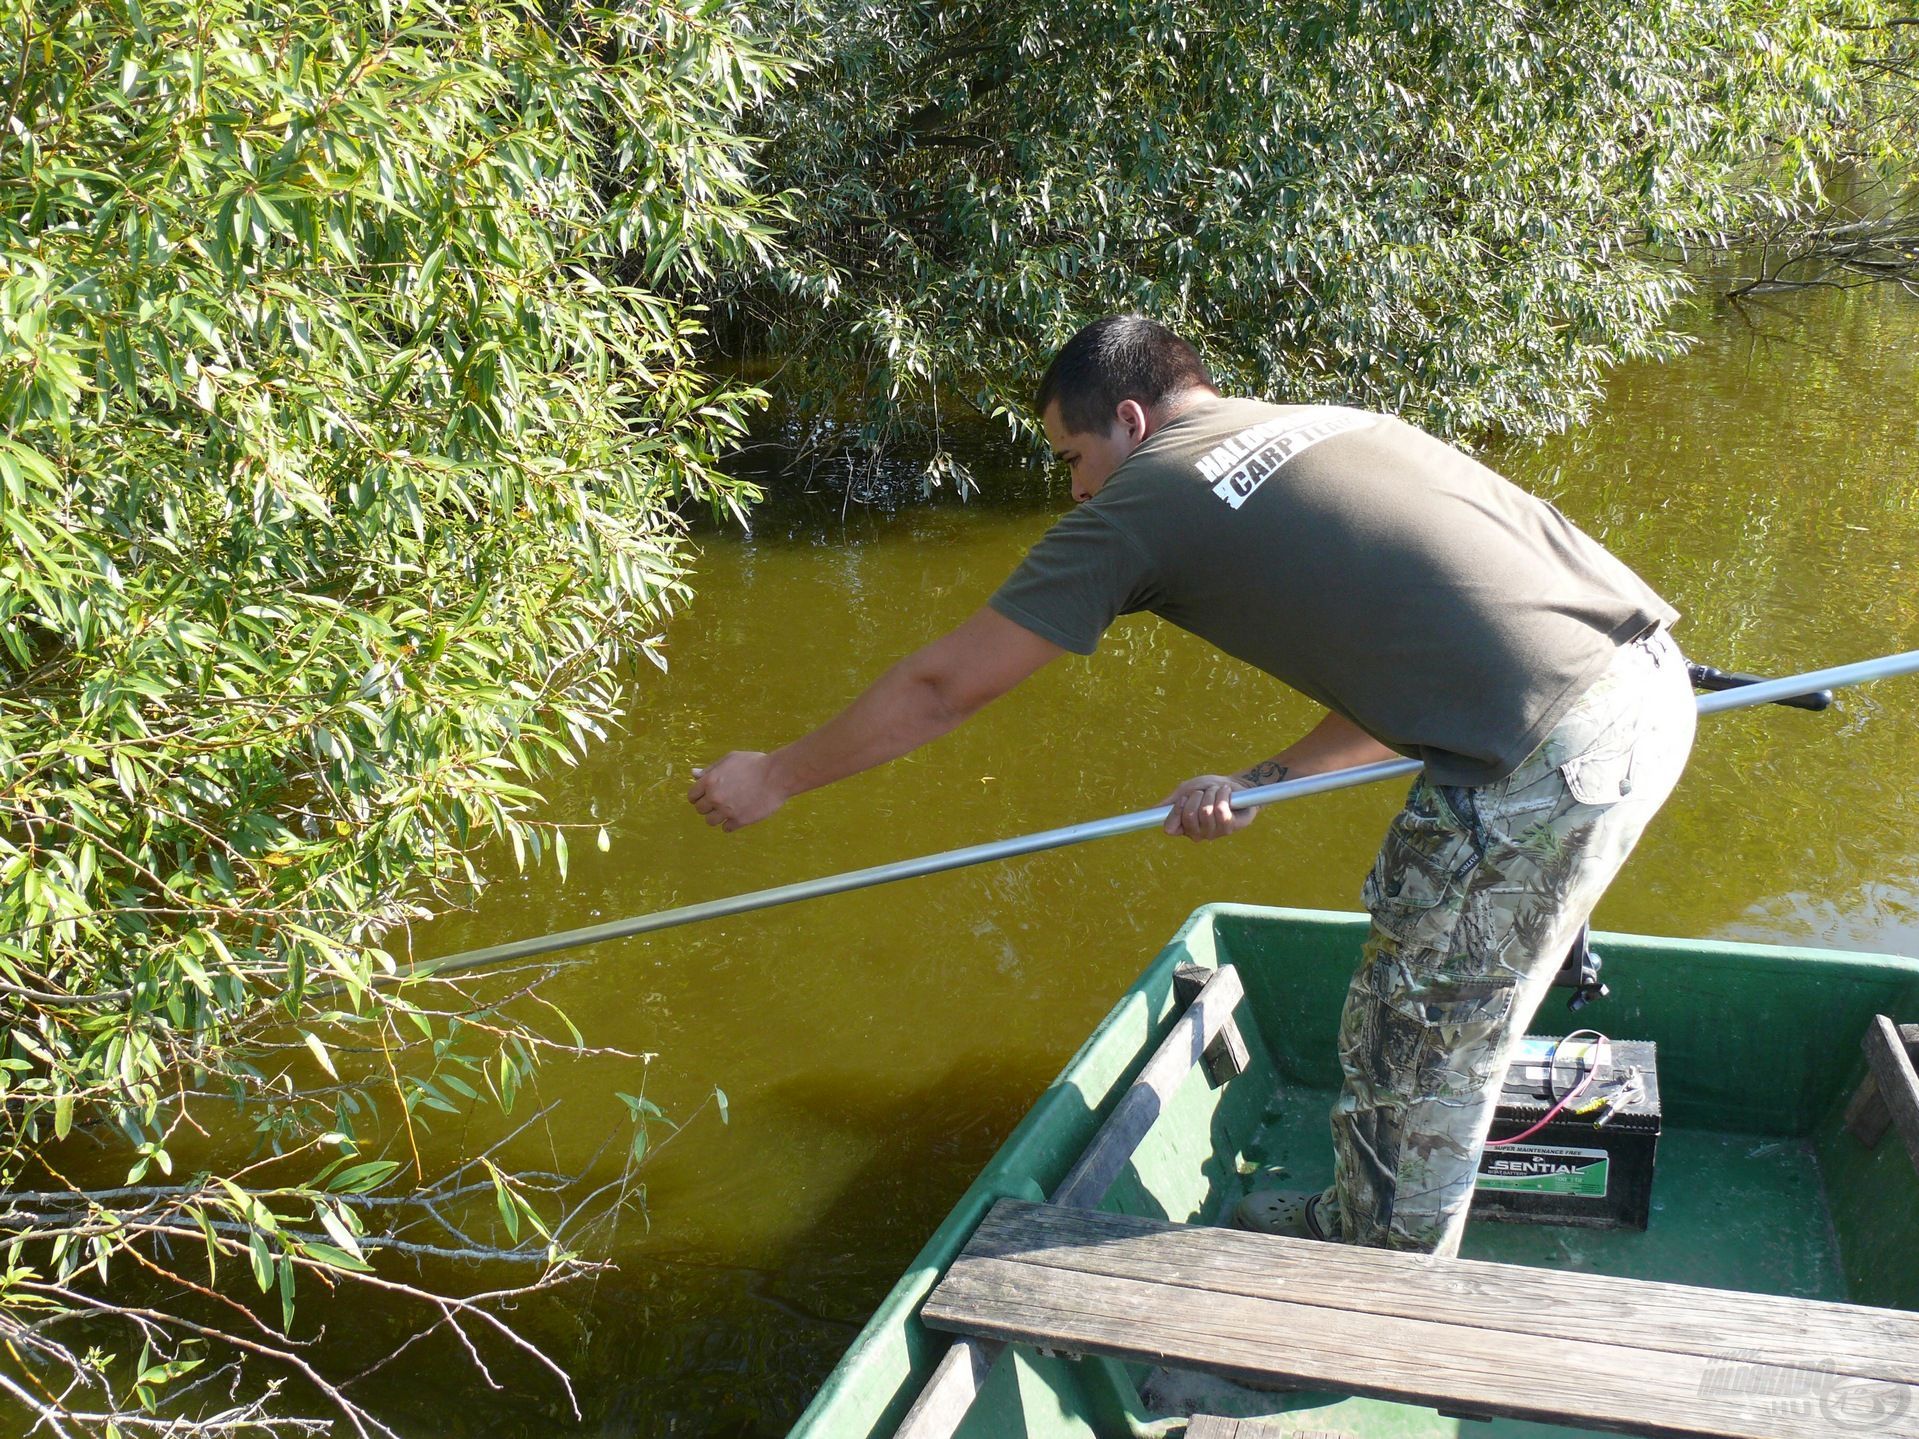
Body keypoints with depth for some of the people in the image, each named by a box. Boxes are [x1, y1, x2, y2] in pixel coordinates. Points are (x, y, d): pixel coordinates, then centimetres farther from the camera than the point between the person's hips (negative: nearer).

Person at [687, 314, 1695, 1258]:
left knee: (1412, 1056, 10)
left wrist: (774, 778, 19)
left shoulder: (1141, 503, 1)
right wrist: (1262, 783, 19)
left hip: (1553, 766, -9)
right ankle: (1362, 1221, 42)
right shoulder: (1333, 424, 22)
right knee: (1439, 1027, 24)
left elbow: (941, 686, 7)